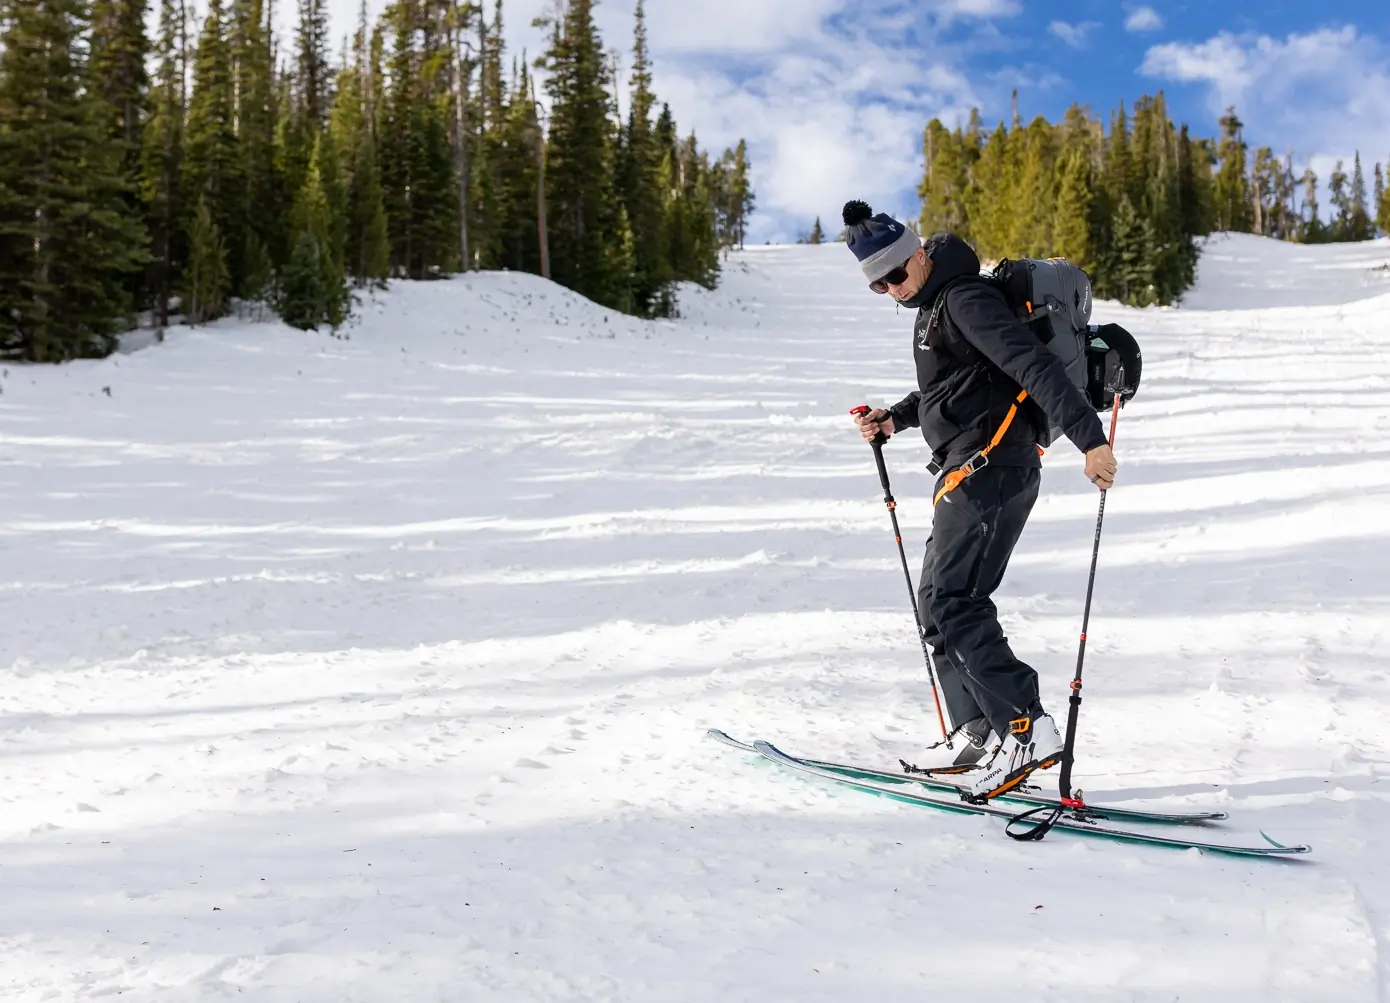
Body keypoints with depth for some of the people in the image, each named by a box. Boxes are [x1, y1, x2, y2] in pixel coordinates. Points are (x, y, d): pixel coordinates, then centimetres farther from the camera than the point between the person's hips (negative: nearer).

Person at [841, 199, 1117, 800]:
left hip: (988, 469, -11)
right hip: (971, 473, 11)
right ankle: (984, 735, 11)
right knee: (939, 603, 10)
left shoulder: (966, 300, -13)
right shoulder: (935, 305, 19)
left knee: (952, 603, -14)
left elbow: (1035, 366, -24)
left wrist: (1089, 437, -34)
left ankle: (1026, 729, -14)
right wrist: (895, 419, 22)